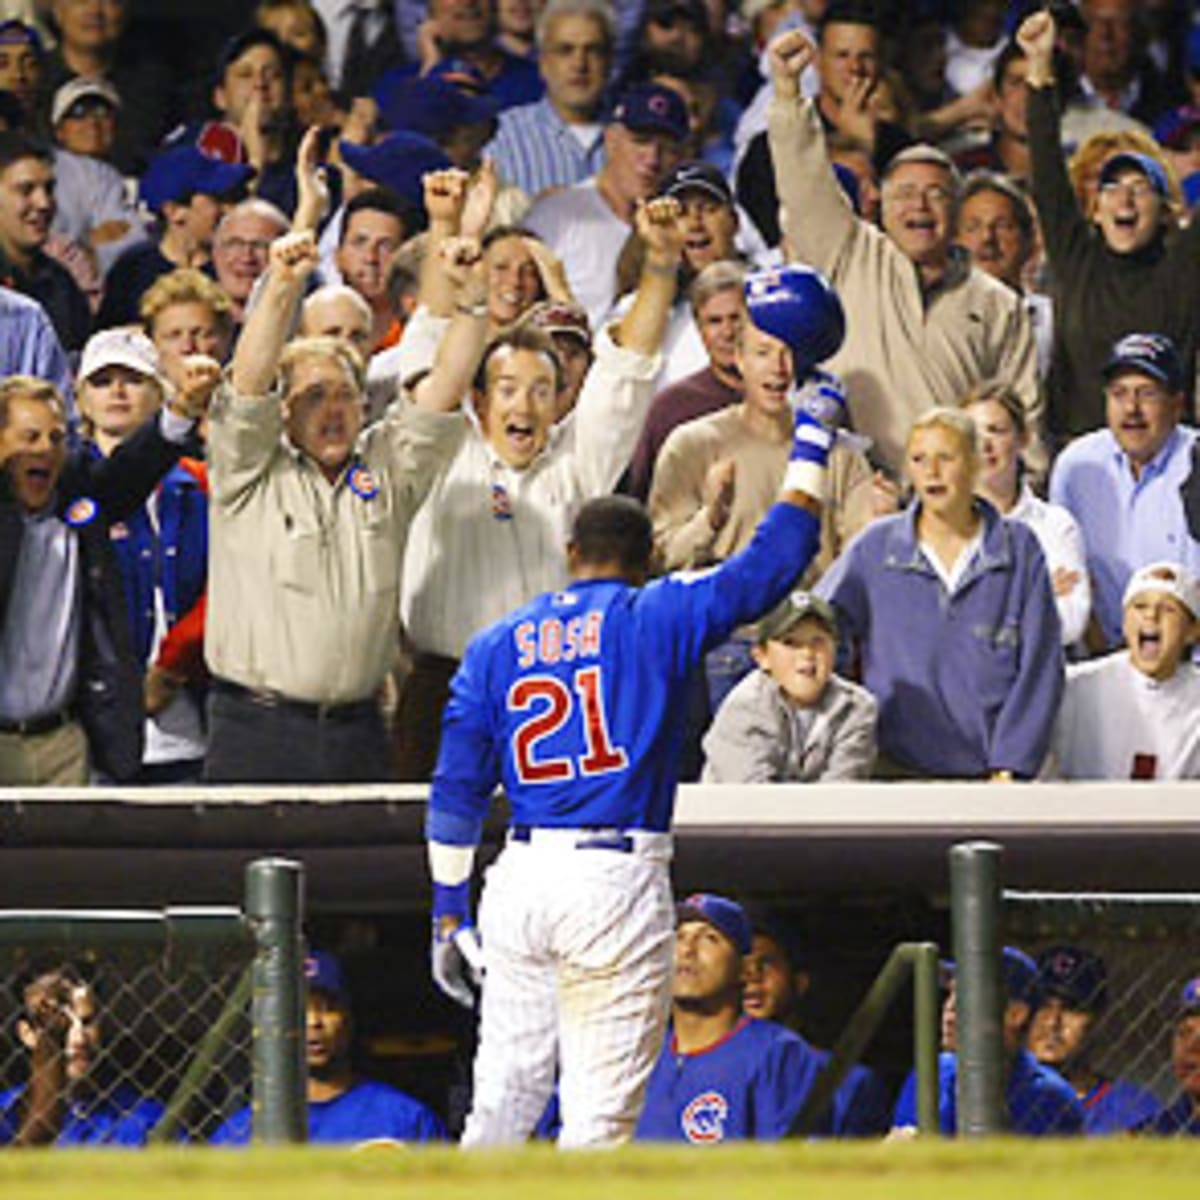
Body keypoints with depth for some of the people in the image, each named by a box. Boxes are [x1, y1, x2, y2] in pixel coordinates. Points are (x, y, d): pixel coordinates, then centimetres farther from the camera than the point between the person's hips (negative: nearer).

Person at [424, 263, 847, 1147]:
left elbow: (456, 790, 10)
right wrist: (811, 441, 16)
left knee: (503, 1100, 9)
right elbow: (774, 560, 5)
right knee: (600, 1113, -5)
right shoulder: (657, 619, 2)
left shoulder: (497, 646, 13)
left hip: (519, 876, 4)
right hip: (619, 875, -4)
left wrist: (448, 912, 15)